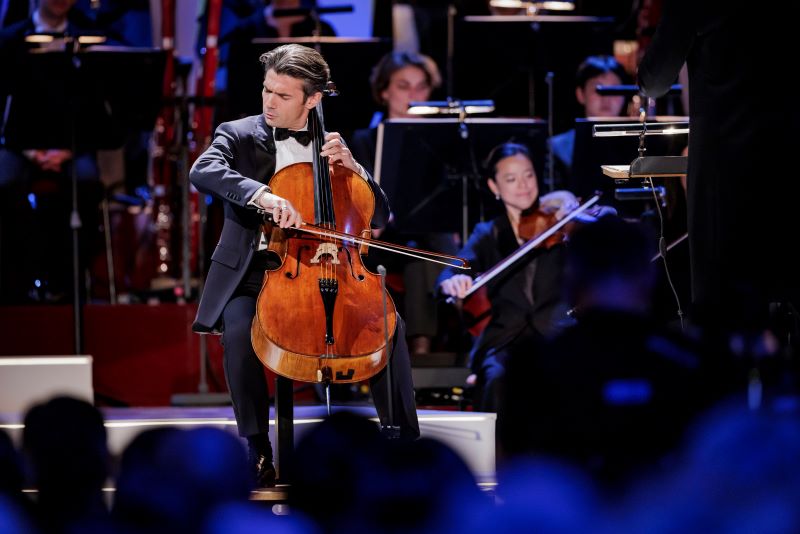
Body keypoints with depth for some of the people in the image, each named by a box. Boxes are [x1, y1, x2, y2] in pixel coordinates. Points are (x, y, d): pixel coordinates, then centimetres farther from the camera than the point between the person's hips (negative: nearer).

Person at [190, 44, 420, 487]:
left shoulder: (330, 147, 14)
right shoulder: (239, 135, 5)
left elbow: (378, 218, 14)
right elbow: (203, 172, -18)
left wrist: (352, 167, -3)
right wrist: (261, 194, -35)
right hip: (254, 273, -2)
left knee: (389, 328, -20)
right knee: (239, 334, -33)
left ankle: (406, 441, -7)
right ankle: (258, 448, -17)